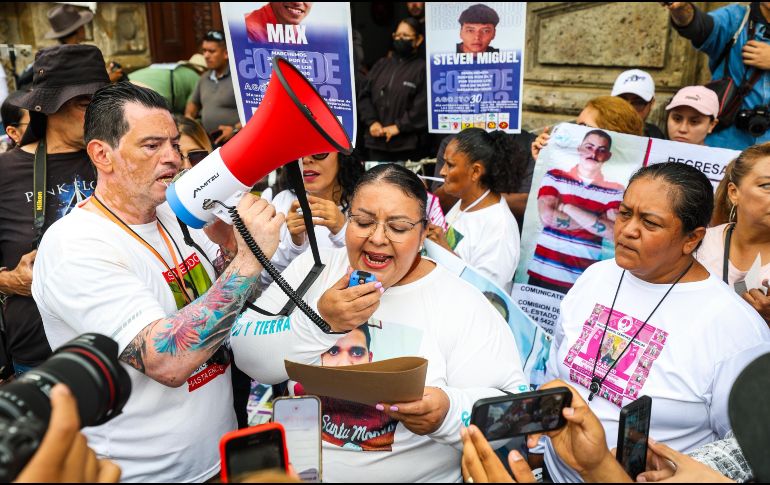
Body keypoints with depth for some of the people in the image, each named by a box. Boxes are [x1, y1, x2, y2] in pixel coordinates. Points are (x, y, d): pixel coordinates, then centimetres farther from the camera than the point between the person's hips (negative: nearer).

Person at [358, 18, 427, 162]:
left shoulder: (422, 68, -2)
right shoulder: (381, 65, 16)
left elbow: (423, 106, -12)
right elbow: (364, 96, 12)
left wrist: (399, 127, -13)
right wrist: (372, 122, -2)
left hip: (407, 144, -5)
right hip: (377, 142, 5)